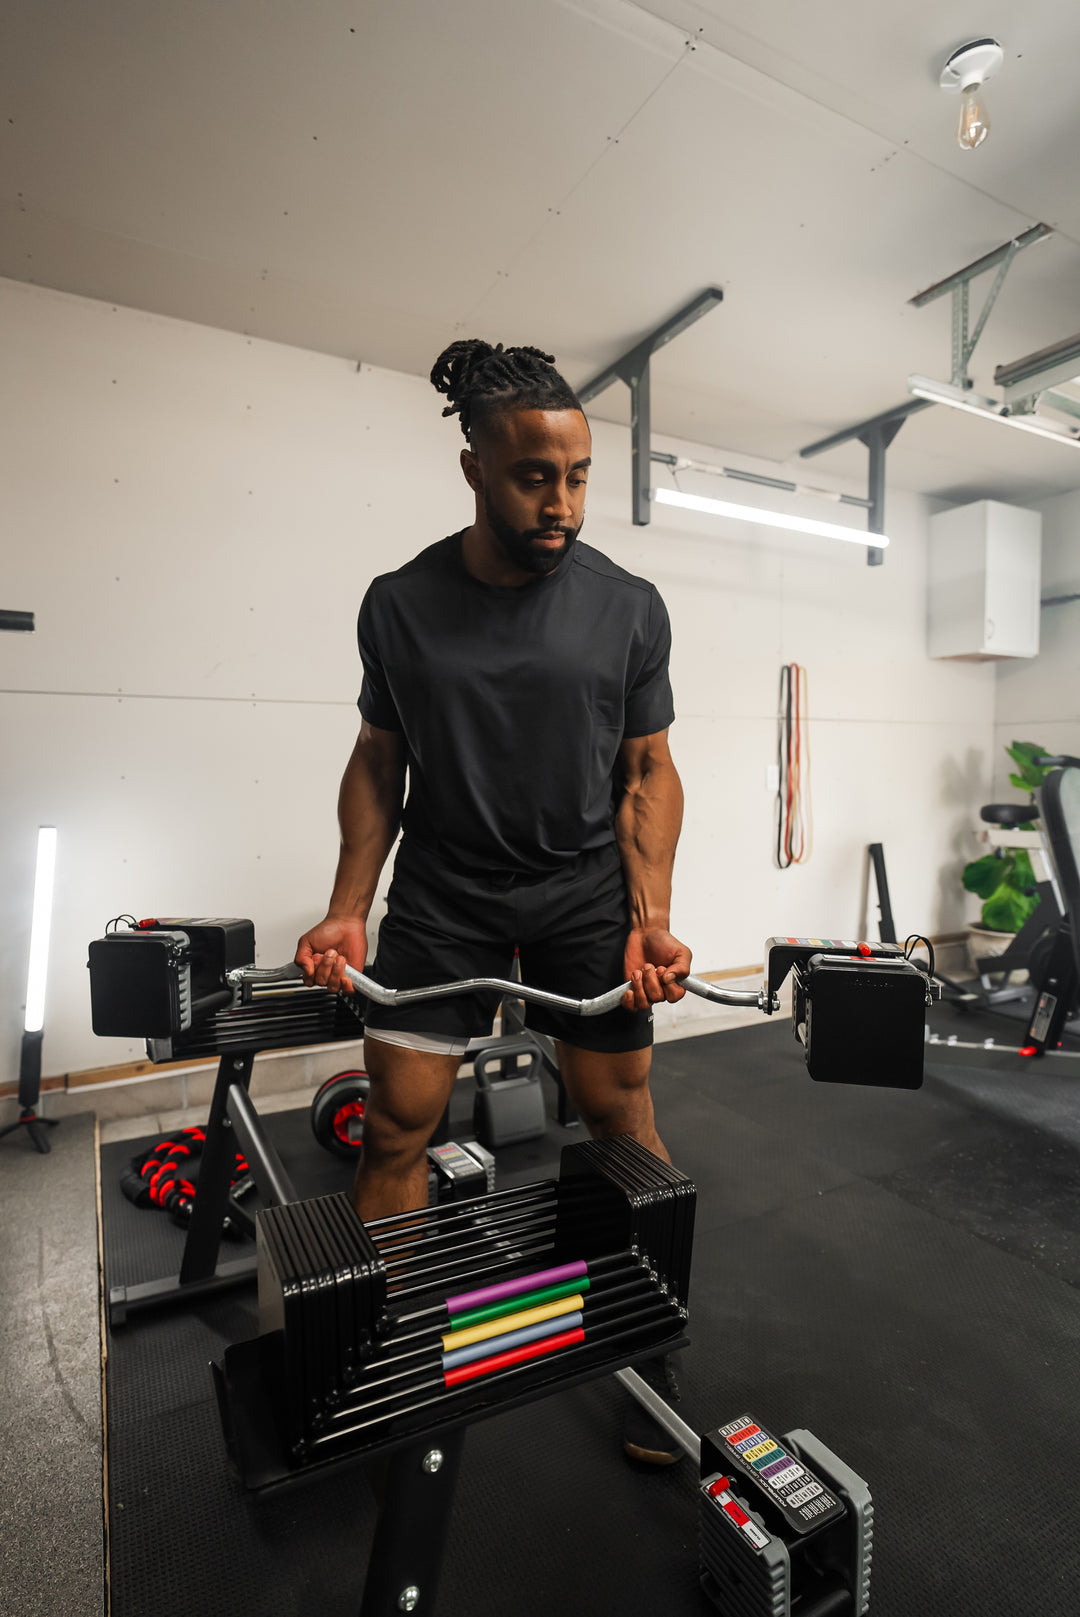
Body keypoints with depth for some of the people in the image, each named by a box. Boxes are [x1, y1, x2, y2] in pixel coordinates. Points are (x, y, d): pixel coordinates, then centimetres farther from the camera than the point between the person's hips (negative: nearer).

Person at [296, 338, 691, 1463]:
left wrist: (651, 917, -10)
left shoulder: (628, 609, -5)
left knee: (621, 1117, 4)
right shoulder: (400, 604, -3)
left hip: (585, 888, 0)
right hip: (443, 893, 1)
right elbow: (379, 761, 4)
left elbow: (647, 770, 0)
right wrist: (348, 908, -5)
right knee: (396, 1124, 2)